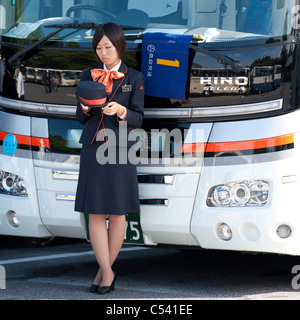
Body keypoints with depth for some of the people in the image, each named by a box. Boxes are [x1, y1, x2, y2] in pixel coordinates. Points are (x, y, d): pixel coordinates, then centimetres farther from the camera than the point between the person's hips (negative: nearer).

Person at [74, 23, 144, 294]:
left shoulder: (134, 78, 4)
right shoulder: (88, 76, 11)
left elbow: (138, 119, -1)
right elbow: (80, 118, 11)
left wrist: (120, 111, -20)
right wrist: (85, 109, -11)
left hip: (120, 149, -2)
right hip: (93, 149, 2)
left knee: (118, 213, 2)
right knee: (95, 212, -4)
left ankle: (105, 269, 15)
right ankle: (107, 272, -1)